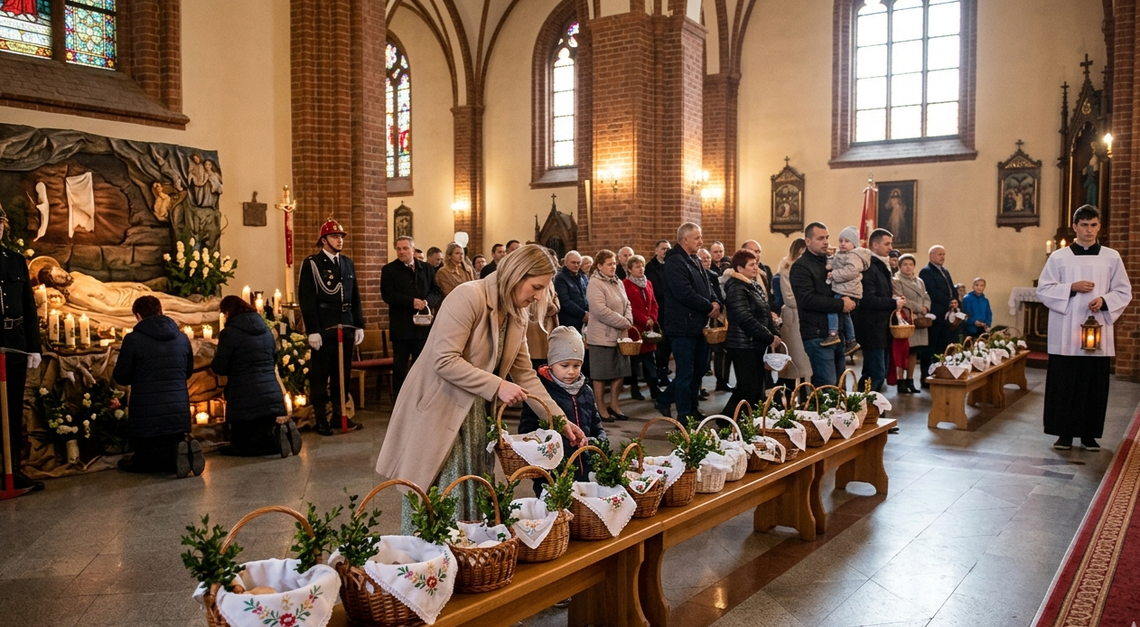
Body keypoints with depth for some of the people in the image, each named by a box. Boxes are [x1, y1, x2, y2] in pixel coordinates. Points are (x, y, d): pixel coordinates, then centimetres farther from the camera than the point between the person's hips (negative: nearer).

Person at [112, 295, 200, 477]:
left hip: (147, 417, -4)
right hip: (179, 414, 4)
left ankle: (177, 455, -20)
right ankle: (188, 452, -14)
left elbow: (121, 378, -2)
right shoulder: (182, 337, 6)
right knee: (174, 453, 21)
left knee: (140, 463, 11)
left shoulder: (133, 339, -9)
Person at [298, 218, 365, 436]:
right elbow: (306, 299, -8)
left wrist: (359, 325, 10)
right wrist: (312, 330, -13)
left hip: (345, 328, 5)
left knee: (343, 374, 10)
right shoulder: (311, 263, -3)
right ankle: (321, 419, 10)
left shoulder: (348, 264, 14)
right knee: (320, 375, 2)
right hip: (323, 329, -5)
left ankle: (340, 413, 20)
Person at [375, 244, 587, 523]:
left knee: (474, 498, 9)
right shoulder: (469, 297, -19)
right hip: (438, 411, -7)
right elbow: (444, 361, -24)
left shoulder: (518, 316, 5)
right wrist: (497, 386, -26)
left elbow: (524, 374, 8)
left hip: (475, 414, 8)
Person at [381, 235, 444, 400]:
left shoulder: (427, 268, 10)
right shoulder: (389, 270, 0)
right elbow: (387, 295, -11)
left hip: (423, 325, 3)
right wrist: (411, 301, -20)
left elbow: (437, 291, 6)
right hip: (401, 326, -3)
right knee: (400, 367, 4)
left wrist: (427, 301, -15)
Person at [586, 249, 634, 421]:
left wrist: (628, 321, -5)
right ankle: (601, 408, 12)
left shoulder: (618, 283, 12)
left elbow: (627, 305, 15)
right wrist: (623, 323, -15)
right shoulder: (595, 284, -13)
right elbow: (601, 311, -22)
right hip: (602, 336, -8)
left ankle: (614, 405, 23)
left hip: (619, 335, 8)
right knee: (601, 373, 2)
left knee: (620, 371, 11)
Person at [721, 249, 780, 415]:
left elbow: (766, 314, 19)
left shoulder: (755, 286, 15)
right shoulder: (736, 288, -15)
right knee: (748, 389, -8)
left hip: (756, 344, 9)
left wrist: (774, 334, 4)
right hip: (743, 345, -9)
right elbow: (746, 319, -23)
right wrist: (769, 338, -17)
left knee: (757, 389, 12)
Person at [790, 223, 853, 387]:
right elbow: (807, 299, -21)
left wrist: (849, 301, 4)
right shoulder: (801, 267, -8)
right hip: (817, 335, -8)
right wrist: (840, 304, -17)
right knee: (827, 386, -8)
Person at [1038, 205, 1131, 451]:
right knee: (1064, 384, 0)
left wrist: (1104, 300, -12)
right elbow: (1043, 289, 1)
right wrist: (1071, 288, -13)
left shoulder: (1112, 257, 7)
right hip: (1066, 334, -1)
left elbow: (1124, 292, 7)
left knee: (1095, 385, 4)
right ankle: (1064, 433, 9)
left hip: (1098, 332, 1)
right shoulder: (1058, 257, 3)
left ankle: (1089, 434, 14)